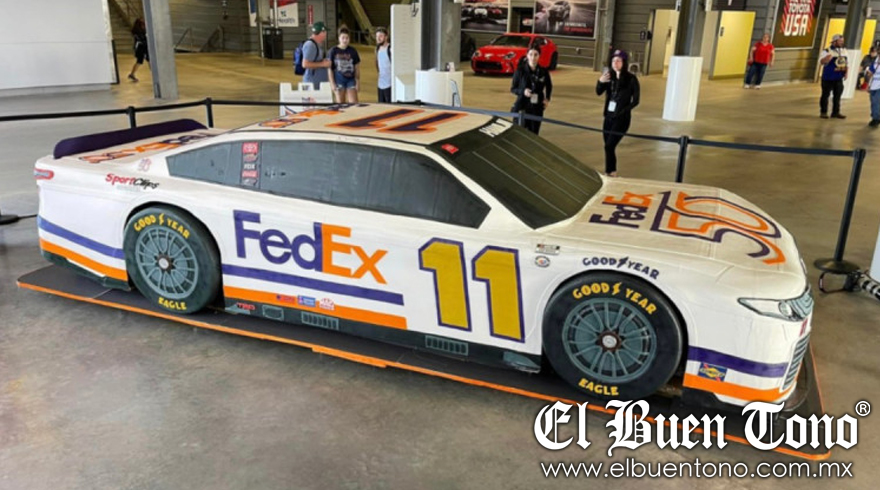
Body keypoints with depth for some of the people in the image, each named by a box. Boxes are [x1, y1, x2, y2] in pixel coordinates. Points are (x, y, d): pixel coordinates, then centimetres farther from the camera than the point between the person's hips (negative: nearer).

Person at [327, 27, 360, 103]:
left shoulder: (353, 51, 4)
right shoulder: (333, 51, -2)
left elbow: (357, 68, 8)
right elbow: (329, 68, 0)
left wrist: (358, 82, 4)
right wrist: (332, 83, -5)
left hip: (351, 79, 1)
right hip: (339, 80, -1)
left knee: (353, 102, -6)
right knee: (340, 103, 5)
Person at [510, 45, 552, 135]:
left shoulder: (543, 71, 1)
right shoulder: (520, 70, -6)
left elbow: (549, 86, 19)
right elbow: (512, 89, -1)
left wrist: (547, 98, 3)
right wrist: (523, 91, -20)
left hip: (537, 108, 2)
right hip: (523, 107, -2)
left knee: (534, 133, 7)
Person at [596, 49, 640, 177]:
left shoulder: (631, 79, -10)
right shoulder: (610, 76, 2)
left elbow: (635, 101, -8)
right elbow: (599, 92, -4)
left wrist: (622, 112, -17)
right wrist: (600, 82, -23)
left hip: (622, 118, -5)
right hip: (609, 116, 5)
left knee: (609, 146, -13)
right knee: (608, 146, 10)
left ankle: (610, 172, -1)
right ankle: (612, 171, 24)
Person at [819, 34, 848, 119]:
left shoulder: (844, 50, 10)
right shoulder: (828, 51, -10)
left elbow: (845, 62, 18)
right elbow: (821, 61, -23)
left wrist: (846, 73, 9)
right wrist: (829, 56, -40)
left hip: (839, 78, 6)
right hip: (828, 78, -6)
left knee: (837, 96, 8)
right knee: (825, 95, 1)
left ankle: (835, 112, 16)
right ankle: (823, 112, 10)